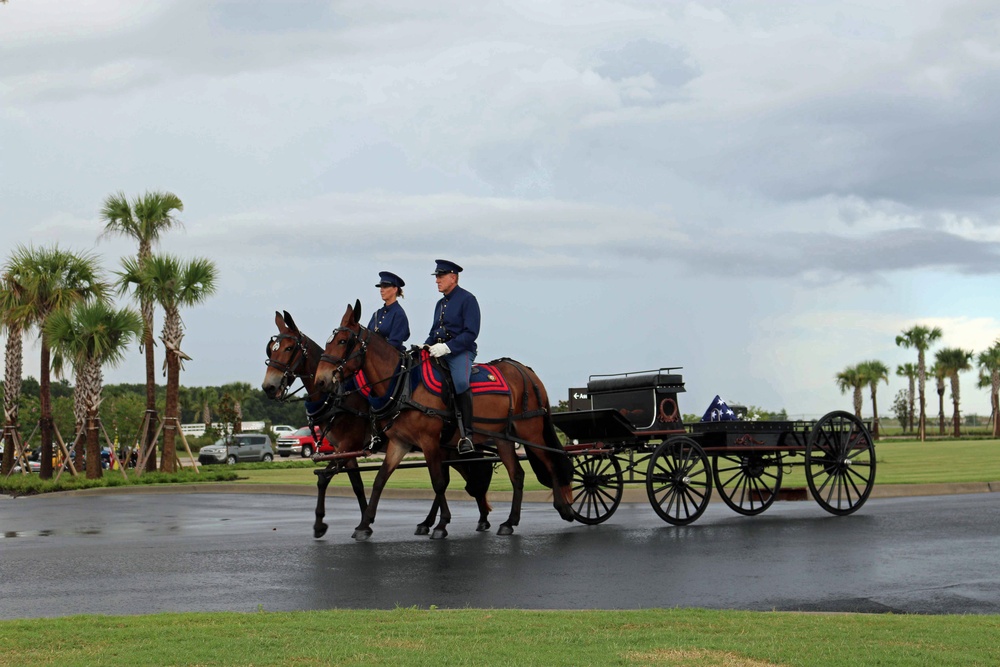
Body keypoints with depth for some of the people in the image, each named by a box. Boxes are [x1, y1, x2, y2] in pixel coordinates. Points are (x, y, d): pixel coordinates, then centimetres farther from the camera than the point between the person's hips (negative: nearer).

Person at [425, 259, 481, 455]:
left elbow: (471, 333, -14)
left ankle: (466, 434, -30)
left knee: (460, 382, -33)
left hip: (461, 351, -9)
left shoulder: (467, 299, -5)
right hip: (439, 351, 9)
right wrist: (426, 346, 5)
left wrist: (447, 347, -23)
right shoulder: (441, 303, 21)